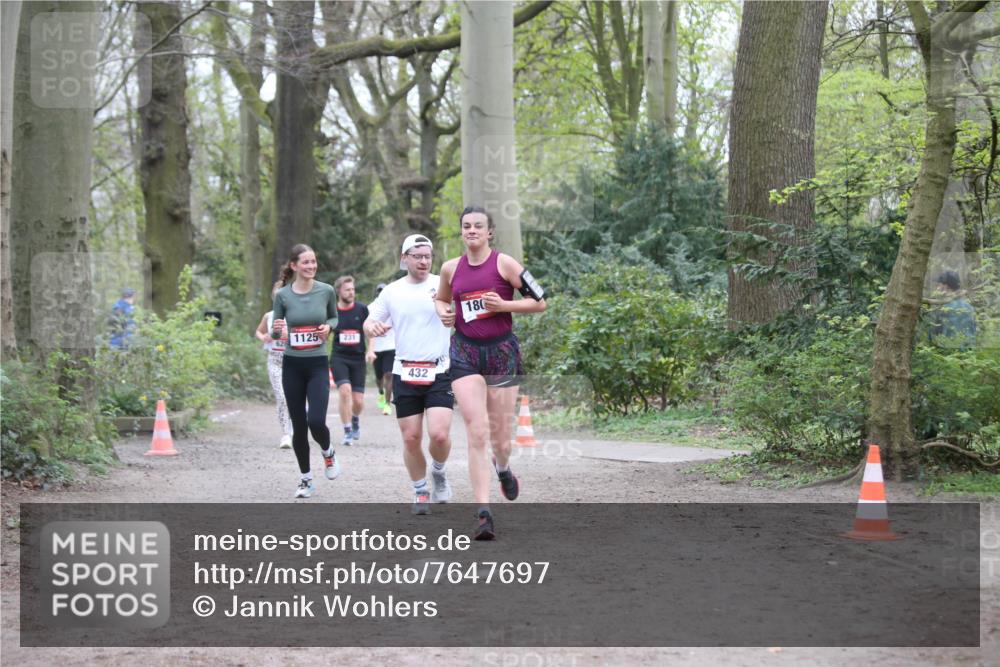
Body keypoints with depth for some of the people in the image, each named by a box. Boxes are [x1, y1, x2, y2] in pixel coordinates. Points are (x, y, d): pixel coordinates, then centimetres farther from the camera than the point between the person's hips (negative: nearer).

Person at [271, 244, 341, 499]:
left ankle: (328, 452, 19)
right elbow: (274, 332, 6)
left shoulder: (326, 291, -2)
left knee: (316, 422, -15)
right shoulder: (283, 295, -3)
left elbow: (334, 317, 15)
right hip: (292, 365, 1)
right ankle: (306, 480, 20)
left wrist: (328, 326, -7)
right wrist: (277, 330, -17)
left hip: (317, 365, -1)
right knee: (298, 426, 5)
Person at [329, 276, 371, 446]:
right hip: (338, 357, -1)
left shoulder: (362, 309, -1)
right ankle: (348, 432, -10)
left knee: (358, 401, -1)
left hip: (358, 358, 1)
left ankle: (355, 420, 35)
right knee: (345, 391, -21)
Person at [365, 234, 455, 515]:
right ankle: (420, 492, 22)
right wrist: (373, 327, -9)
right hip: (405, 374, 2)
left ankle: (439, 472, 16)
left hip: (440, 373, -2)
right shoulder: (392, 291, 8)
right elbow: (369, 322, 16)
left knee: (439, 434, -16)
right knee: (411, 438, 2)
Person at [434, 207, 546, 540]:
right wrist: (443, 312, 3)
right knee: (476, 434, -12)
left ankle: (503, 468, 44)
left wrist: (503, 305, -15)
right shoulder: (451, 268, 6)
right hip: (465, 353, 1)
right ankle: (483, 512, -13)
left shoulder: (504, 263, -5)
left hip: (502, 352, -1)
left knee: (500, 438, 6)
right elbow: (441, 298, 25)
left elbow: (539, 302, -3)